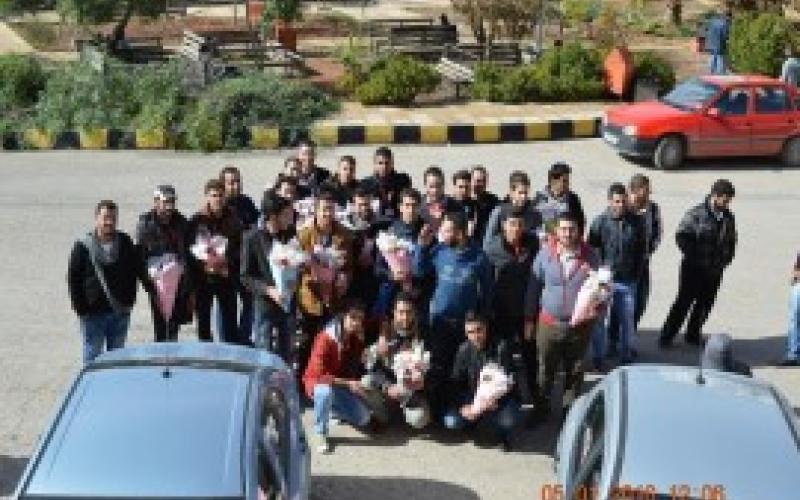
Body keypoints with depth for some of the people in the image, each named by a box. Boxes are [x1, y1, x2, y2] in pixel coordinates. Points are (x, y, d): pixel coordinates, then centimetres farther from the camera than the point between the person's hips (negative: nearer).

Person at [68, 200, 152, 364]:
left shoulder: (125, 243, 3)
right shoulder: (83, 246, -6)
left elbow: (140, 271, 9)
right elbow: (73, 280, -4)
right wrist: (80, 308, -9)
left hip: (120, 312, 3)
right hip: (93, 313, -3)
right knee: (92, 357, 4)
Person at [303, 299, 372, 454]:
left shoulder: (357, 338, -7)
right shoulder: (325, 338, -27)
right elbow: (318, 374, -29)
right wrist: (347, 383, -32)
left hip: (344, 384, 5)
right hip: (319, 382, -5)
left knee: (363, 418, -8)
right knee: (326, 392, -41)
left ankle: (333, 409, 20)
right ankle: (321, 434, -17)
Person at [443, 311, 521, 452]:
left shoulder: (500, 347, -15)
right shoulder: (464, 349, -5)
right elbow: (456, 381, -5)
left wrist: (495, 401, -33)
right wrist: (463, 406, -22)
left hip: (501, 396, -3)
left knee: (508, 421, -34)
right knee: (451, 421, -21)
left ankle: (503, 435, 4)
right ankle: (473, 419, 15)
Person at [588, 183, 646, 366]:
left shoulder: (635, 222, 1)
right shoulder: (600, 222, -7)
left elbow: (641, 250, 11)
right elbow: (592, 250, -2)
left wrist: (637, 273, 8)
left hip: (628, 280, 2)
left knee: (628, 320, 11)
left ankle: (627, 355, 26)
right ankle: (597, 356, 18)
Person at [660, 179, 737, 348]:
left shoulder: (728, 217, 6)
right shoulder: (697, 214, -12)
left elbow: (731, 242, 17)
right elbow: (681, 235, -9)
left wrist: (724, 261, 5)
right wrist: (692, 256, -12)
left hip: (714, 270, 5)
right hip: (693, 268, -5)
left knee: (705, 303, 10)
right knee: (684, 301, -3)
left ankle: (693, 334, 25)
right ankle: (666, 336, 5)